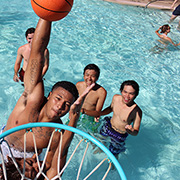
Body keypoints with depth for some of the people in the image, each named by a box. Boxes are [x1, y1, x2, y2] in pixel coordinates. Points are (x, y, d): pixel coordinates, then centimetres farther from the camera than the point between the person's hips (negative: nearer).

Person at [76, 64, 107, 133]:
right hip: (77, 115, 4)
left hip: (91, 118, -3)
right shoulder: (78, 85, -15)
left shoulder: (102, 92, -28)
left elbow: (97, 113, -24)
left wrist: (83, 110, -39)